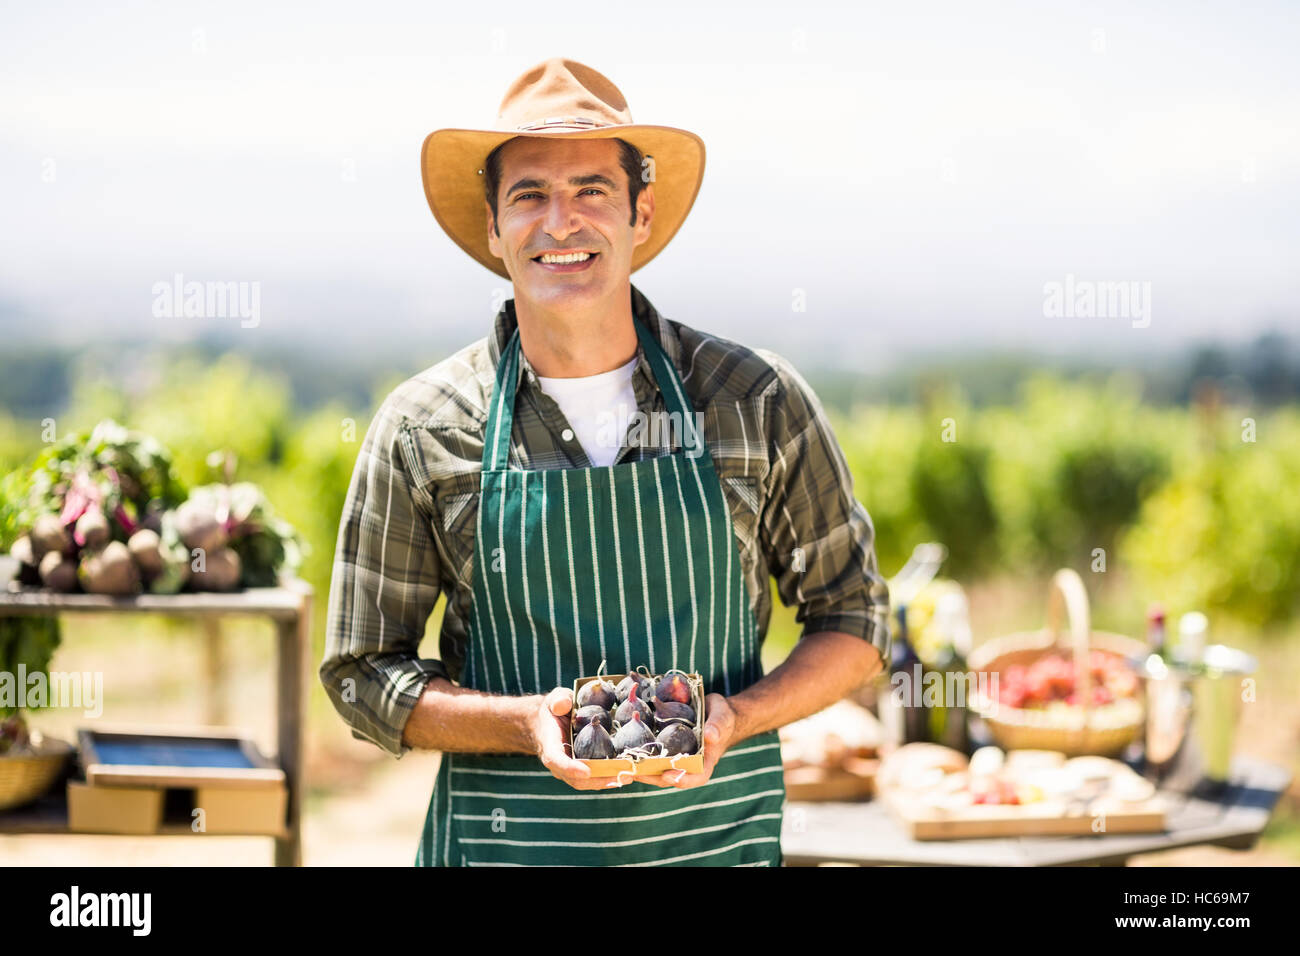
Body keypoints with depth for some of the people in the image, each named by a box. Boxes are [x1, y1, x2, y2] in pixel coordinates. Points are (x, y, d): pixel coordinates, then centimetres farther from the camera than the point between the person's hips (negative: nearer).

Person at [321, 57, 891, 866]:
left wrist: (734, 719, -13)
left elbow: (854, 619, 4)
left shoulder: (757, 401, -4)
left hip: (715, 834, 1)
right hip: (501, 842, 0)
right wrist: (529, 724, -16)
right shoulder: (421, 431, -4)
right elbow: (364, 676, 0)